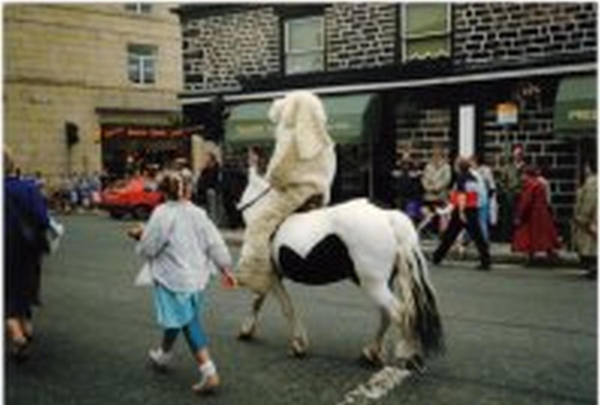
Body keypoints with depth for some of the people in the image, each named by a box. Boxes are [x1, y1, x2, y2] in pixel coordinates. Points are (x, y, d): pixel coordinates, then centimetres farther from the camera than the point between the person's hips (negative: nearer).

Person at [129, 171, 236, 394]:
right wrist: (225, 268, 7)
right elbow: (215, 243, 0)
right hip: (197, 276, 6)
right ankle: (163, 355, 33)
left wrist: (140, 235, 8)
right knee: (179, 317, 21)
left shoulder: (162, 214, -14)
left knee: (188, 323, 0)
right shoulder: (198, 213, 1)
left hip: (174, 278, -6)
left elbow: (148, 248, -12)